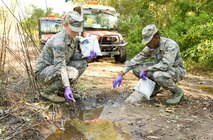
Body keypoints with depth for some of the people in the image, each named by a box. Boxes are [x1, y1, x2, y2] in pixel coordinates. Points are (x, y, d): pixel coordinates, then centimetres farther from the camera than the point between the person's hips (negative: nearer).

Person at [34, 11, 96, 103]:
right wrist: (67, 87, -45)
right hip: (43, 72, -8)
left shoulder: (75, 38, -2)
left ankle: (60, 89, 6)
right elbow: (60, 66, -36)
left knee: (82, 63, -5)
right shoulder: (58, 41, -29)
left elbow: (73, 56, 5)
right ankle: (47, 92, -8)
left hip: (56, 69, 9)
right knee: (73, 72, -30)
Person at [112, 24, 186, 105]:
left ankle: (178, 92, -11)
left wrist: (146, 69, -31)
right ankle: (155, 87, 8)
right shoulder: (150, 47, -8)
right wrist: (121, 75, -16)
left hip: (176, 71, -6)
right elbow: (136, 60, -8)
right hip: (161, 70, 6)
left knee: (158, 75, -40)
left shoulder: (171, 45, -29)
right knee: (136, 67, -10)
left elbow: (165, 65, -42)